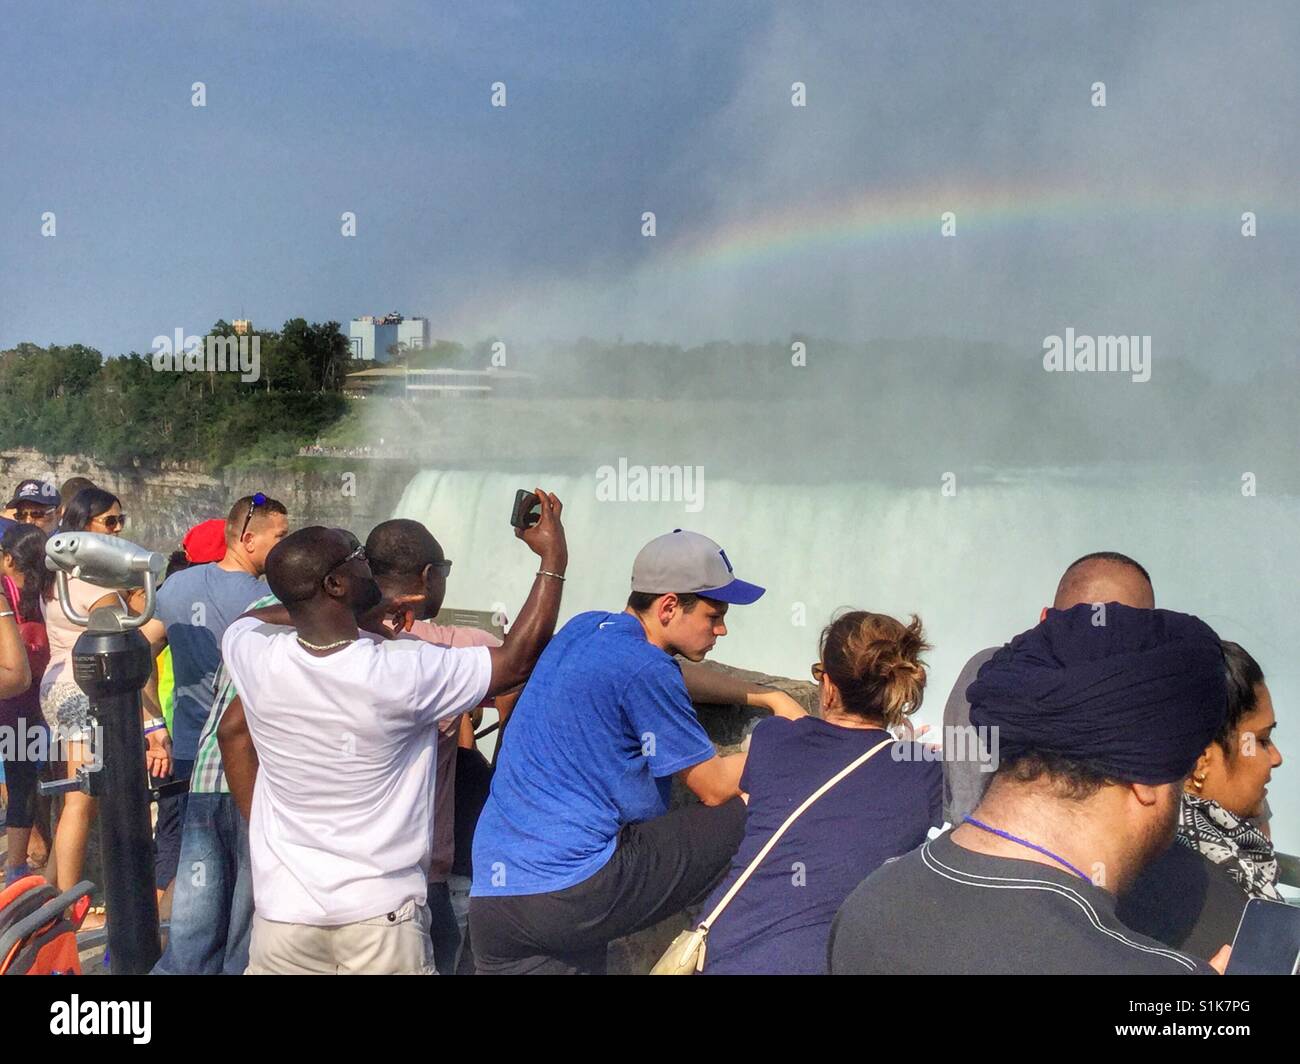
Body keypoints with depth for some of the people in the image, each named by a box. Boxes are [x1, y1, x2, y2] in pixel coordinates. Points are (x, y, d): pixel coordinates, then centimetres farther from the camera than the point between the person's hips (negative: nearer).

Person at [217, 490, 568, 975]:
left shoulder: (255, 657, -12)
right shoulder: (404, 671, -22)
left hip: (283, 911, 3)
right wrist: (553, 557, -3)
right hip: (381, 915, -3)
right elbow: (518, 660, -10)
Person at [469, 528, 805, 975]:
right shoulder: (642, 668, -13)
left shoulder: (585, 628, 13)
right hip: (572, 896, -9)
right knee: (753, 813, -4)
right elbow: (715, 787, -5)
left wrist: (769, 698, 26)